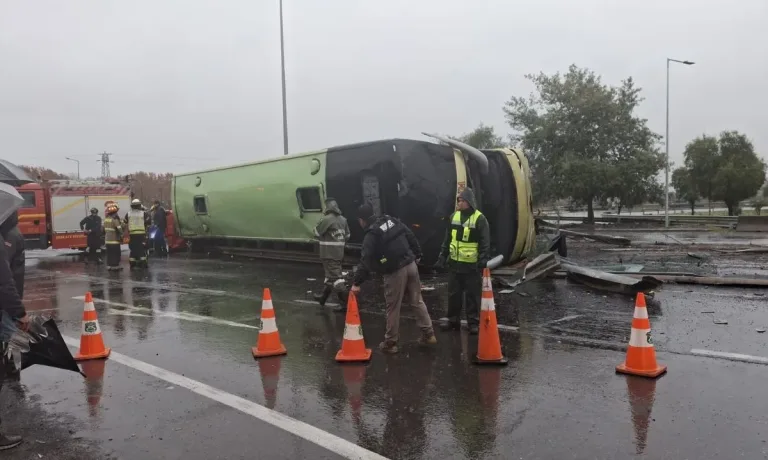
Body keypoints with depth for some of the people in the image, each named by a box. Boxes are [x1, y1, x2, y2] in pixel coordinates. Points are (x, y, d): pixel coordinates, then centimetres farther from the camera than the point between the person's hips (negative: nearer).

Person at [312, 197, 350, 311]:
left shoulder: (326, 219, -17)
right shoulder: (343, 219, 7)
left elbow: (317, 232, -8)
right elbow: (347, 236, 15)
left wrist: (321, 220, 5)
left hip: (329, 254, -9)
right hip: (339, 253, 9)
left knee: (336, 278, -7)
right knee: (330, 275, 21)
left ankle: (345, 304, -8)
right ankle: (323, 297, 37)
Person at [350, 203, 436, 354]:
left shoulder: (371, 235, -12)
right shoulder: (392, 221, 8)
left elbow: (366, 261, -16)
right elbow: (411, 237, 12)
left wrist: (357, 282, -12)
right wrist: (417, 255, 21)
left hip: (395, 272, -6)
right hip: (411, 265, 6)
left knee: (393, 308, 5)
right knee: (417, 301, 16)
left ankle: (390, 342, 15)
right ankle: (428, 334, 21)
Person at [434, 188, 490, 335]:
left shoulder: (479, 218, -11)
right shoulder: (454, 216, 7)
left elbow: (485, 243, -11)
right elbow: (448, 239, 14)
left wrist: (482, 262, -16)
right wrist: (442, 256, 10)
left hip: (472, 265, -5)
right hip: (455, 263, 6)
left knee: (473, 295, 4)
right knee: (453, 293, 12)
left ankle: (473, 322, 15)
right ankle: (453, 320, 25)